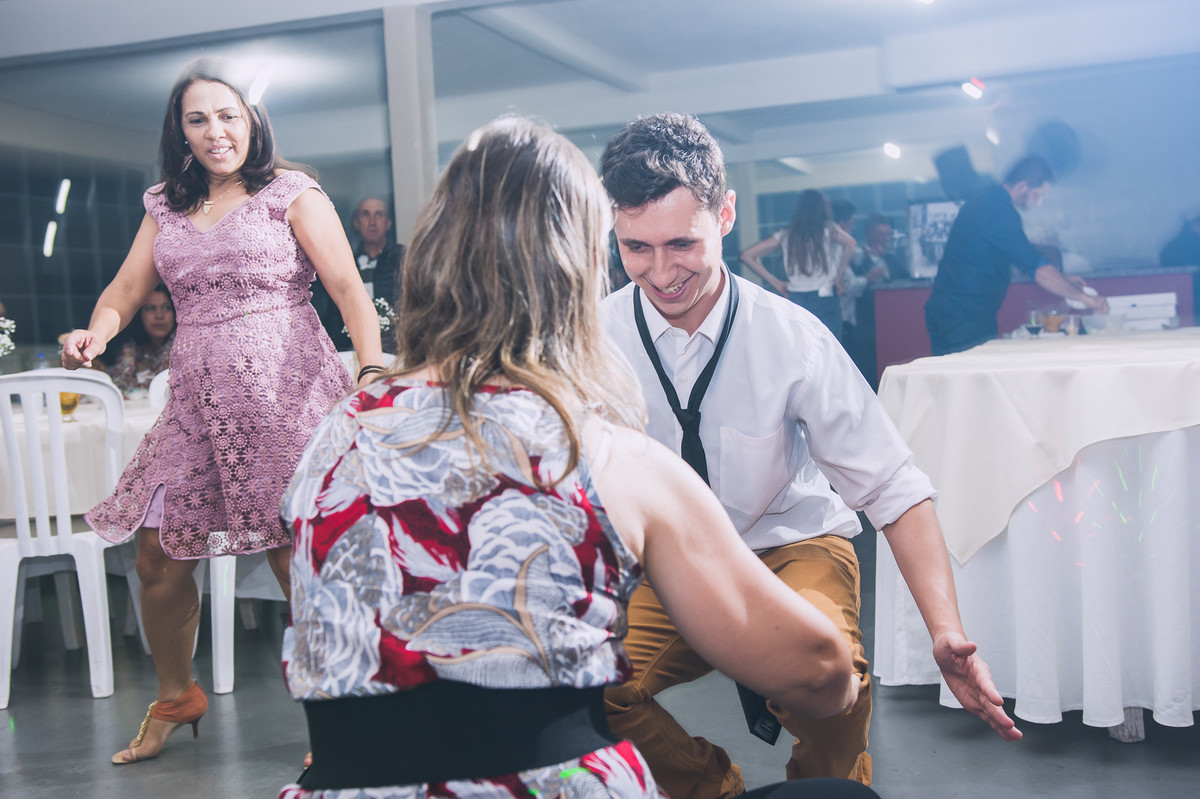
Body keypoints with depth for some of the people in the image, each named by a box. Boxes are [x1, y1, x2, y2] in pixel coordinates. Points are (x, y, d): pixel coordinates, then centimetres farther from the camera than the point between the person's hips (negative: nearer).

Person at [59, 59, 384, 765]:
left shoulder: (291, 192, 0)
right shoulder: (166, 207, 17)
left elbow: (349, 288, -8)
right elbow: (126, 291, 17)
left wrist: (373, 370, -24)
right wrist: (96, 334, -7)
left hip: (284, 390, -6)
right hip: (198, 399, 6)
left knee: (295, 558, -7)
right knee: (158, 557, 8)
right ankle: (176, 699, 31)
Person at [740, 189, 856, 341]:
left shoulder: (785, 235, 8)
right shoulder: (828, 230, 0)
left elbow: (747, 255, 7)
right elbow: (850, 243, -20)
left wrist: (774, 282, 8)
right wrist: (839, 276, -8)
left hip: (795, 301, 3)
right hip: (824, 299, -3)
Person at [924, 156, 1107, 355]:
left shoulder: (986, 202, 14)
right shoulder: (1000, 214, -19)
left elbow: (1021, 256, 25)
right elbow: (1038, 268, -23)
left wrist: (1063, 280, 22)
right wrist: (1083, 297, -19)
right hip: (964, 321, -10)